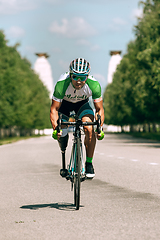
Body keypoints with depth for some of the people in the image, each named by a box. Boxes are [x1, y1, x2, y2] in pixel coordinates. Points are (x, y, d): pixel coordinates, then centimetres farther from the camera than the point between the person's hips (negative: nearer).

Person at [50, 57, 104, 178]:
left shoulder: (94, 85, -34)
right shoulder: (62, 84, -38)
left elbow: (99, 109, -22)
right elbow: (54, 109, -29)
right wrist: (55, 127, -42)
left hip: (82, 104, 0)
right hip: (64, 104, 0)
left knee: (89, 129, -24)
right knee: (62, 134, -10)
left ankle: (89, 164, -10)